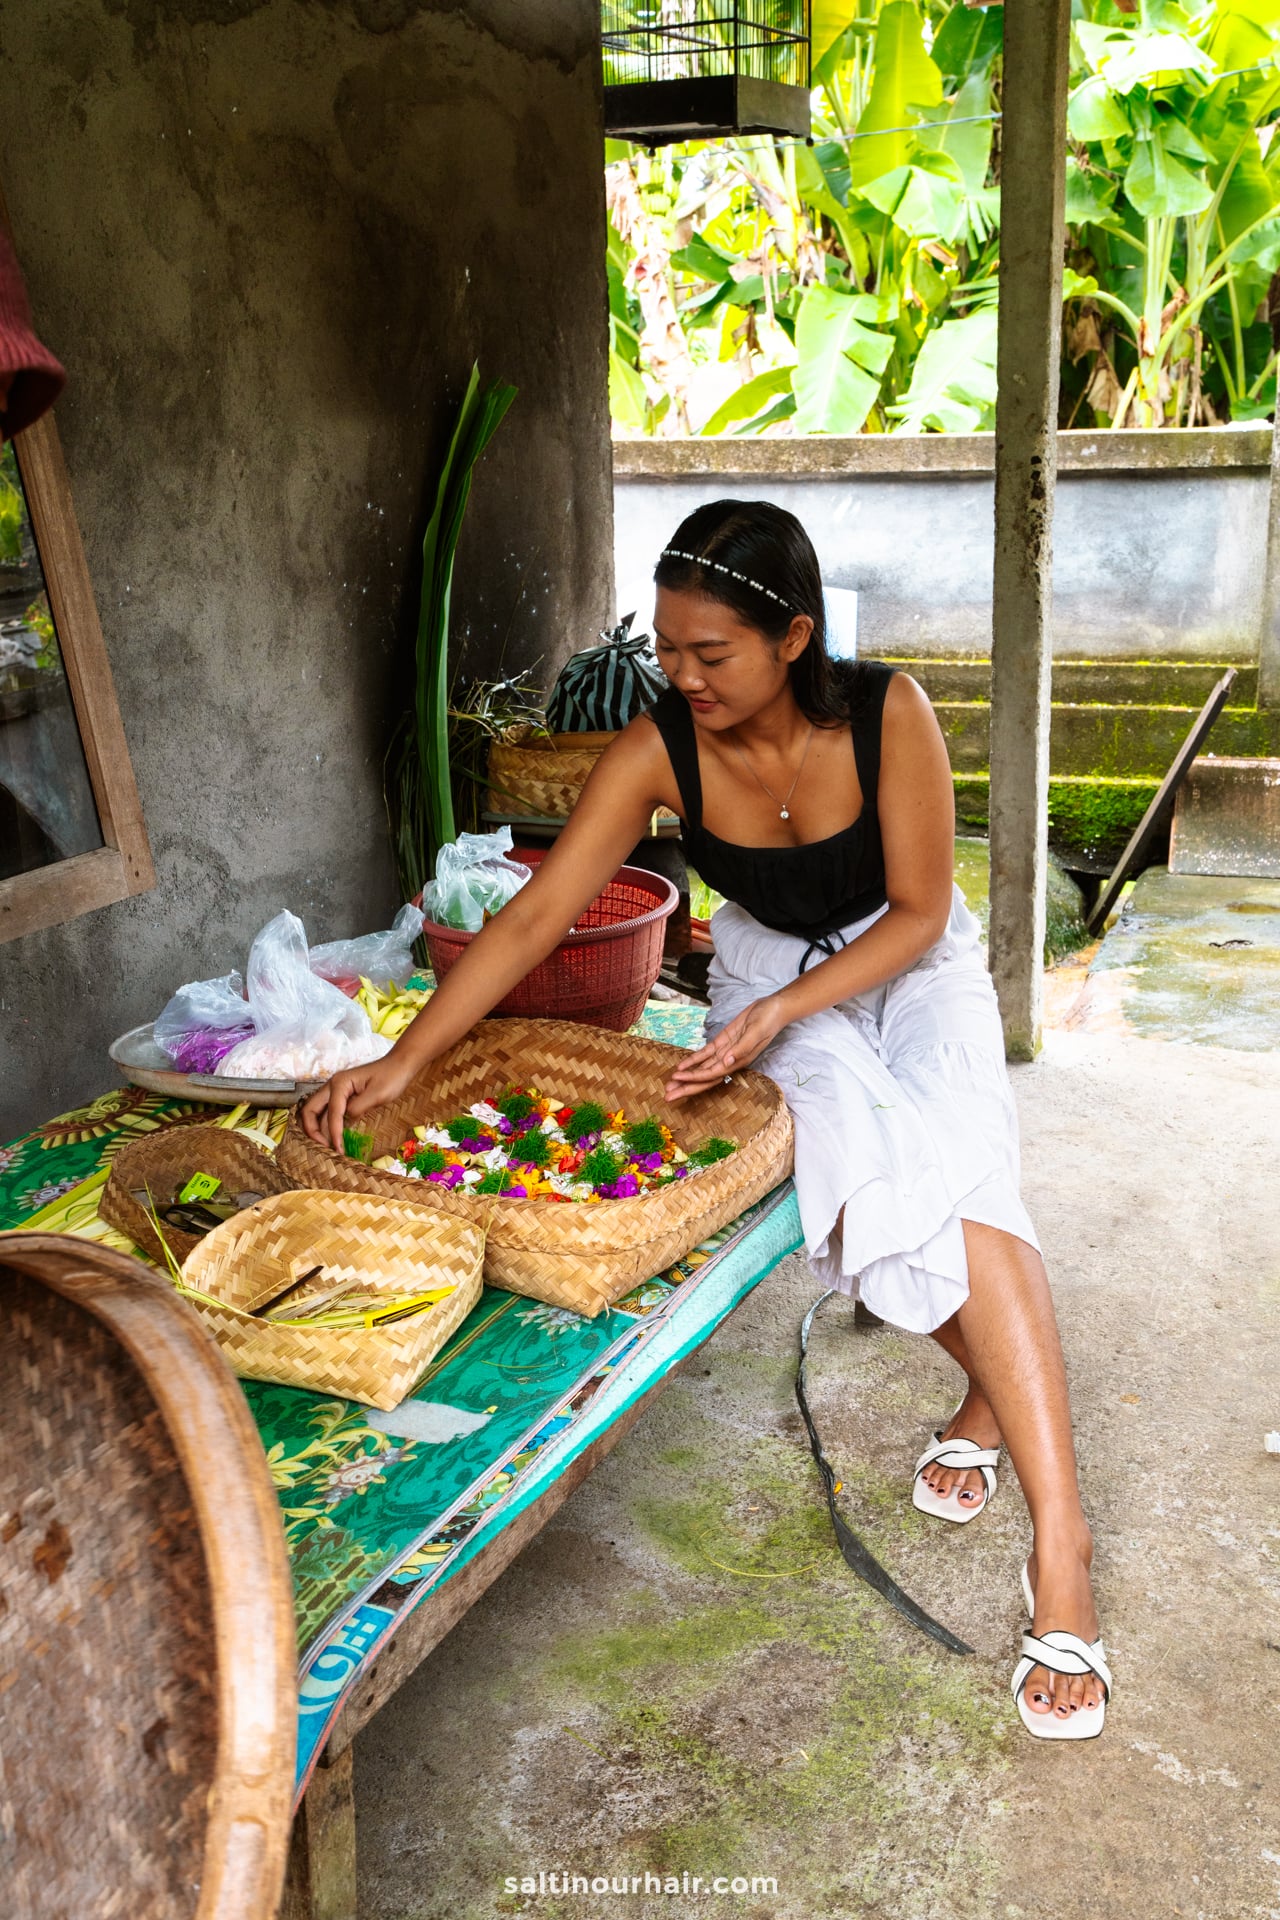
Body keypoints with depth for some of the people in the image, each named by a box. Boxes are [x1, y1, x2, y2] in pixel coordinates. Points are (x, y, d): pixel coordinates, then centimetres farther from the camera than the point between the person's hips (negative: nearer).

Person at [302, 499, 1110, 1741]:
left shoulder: (886, 713, -23)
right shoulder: (660, 748, -19)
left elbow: (919, 912, -16)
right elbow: (534, 917, -20)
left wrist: (782, 1011, -29)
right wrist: (402, 1062, -27)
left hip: (911, 964, -1)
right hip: (767, 975, 1)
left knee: (957, 1164, -29)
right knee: (876, 1158, -31)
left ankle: (1058, 1543, -24)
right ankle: (1000, 1390, -5)